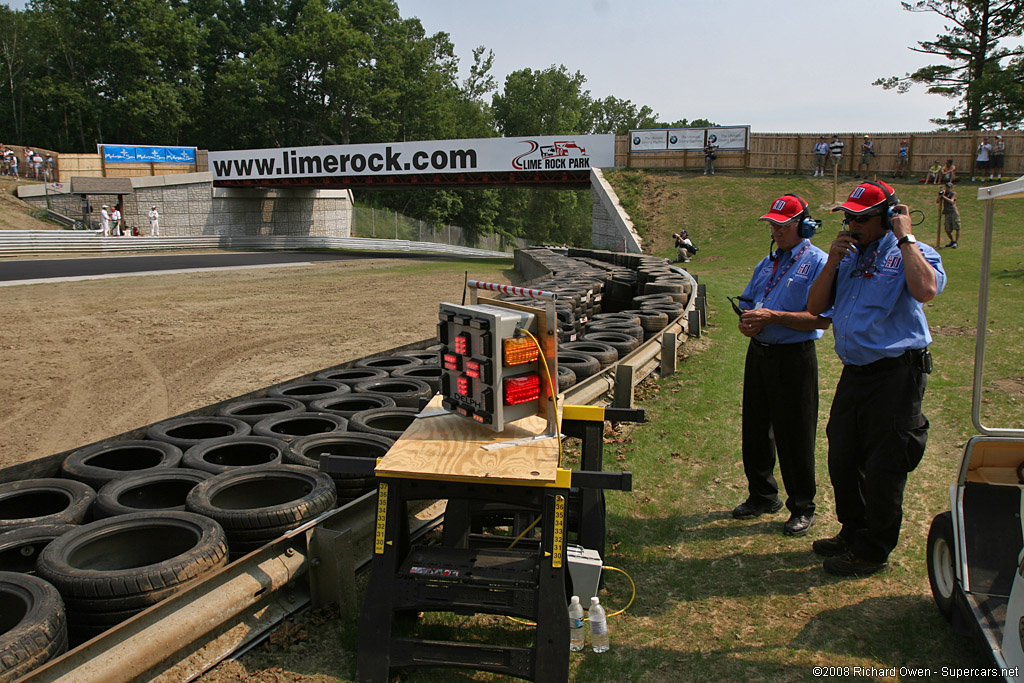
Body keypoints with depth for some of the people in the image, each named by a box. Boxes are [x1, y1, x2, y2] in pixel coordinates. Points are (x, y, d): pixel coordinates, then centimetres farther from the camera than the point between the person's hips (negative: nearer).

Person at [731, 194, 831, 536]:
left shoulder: (817, 263, -9)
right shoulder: (768, 262, 15)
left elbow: (820, 319, -18)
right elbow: (747, 300, 20)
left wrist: (772, 316, -23)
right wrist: (746, 319, -4)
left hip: (794, 357, -7)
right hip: (758, 352, 7)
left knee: (795, 436, 1)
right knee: (755, 428, 15)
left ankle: (802, 508, 16)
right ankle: (762, 495, 32)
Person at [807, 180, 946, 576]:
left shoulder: (912, 254, -6)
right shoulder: (849, 256, 11)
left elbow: (926, 291, -29)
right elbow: (815, 307, 7)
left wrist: (905, 237, -18)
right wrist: (832, 261, -4)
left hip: (896, 375, -7)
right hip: (854, 373, 7)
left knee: (883, 468, 2)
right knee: (842, 459, 17)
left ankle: (874, 551, 18)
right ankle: (853, 533, 37)